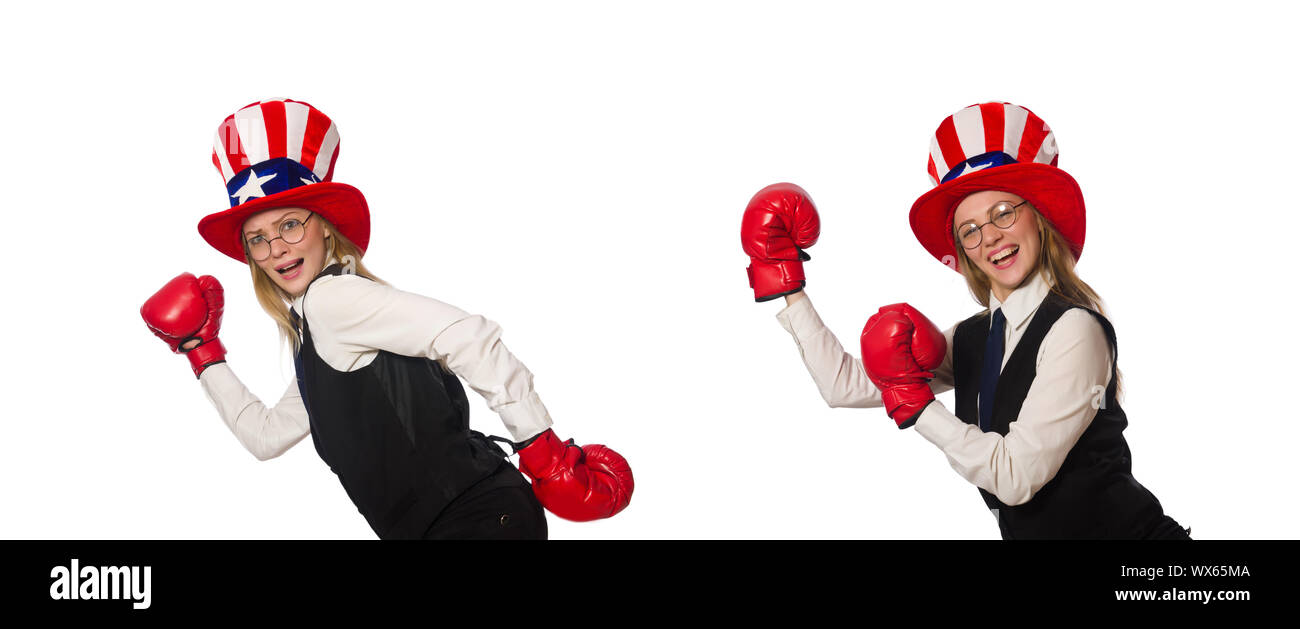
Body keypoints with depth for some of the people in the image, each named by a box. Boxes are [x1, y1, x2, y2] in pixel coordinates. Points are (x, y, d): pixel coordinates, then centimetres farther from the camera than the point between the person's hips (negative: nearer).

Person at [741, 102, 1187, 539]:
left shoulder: (1074, 330, -13)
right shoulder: (970, 340, 7)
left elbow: (1016, 477, -18)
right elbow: (845, 385, 6)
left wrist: (914, 404, -13)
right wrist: (785, 284, 6)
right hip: (1027, 531, 5)